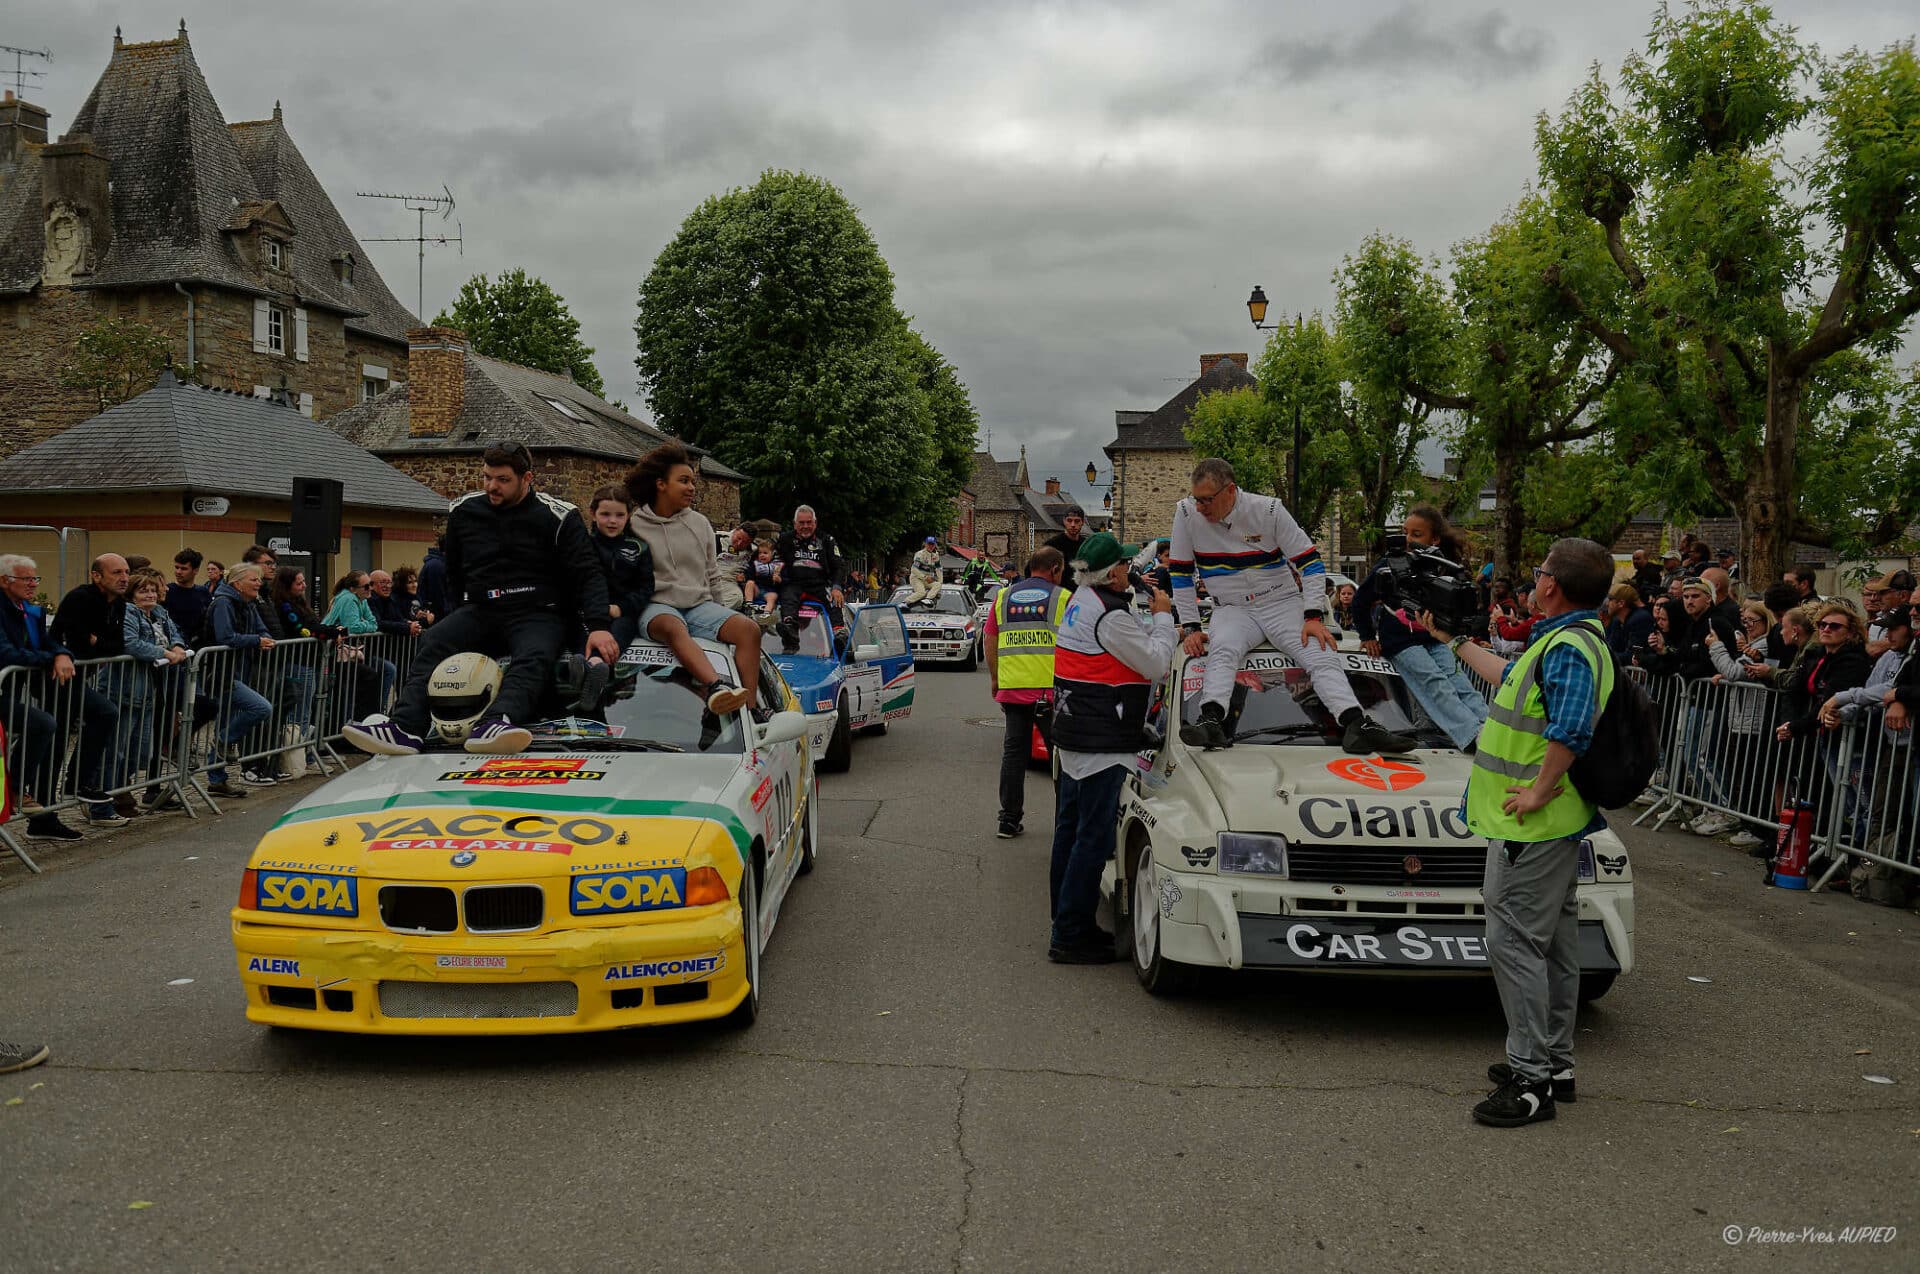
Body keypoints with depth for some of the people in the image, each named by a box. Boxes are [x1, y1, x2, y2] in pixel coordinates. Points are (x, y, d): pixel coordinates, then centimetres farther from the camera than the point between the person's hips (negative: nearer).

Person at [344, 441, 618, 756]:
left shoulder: (558, 516, -1)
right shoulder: (463, 511, 12)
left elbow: (588, 573, -6)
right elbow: (453, 572, 26)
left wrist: (598, 626, -19)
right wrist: (459, 616, 16)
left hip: (538, 613, -4)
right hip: (481, 611, 4)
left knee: (534, 657, -36)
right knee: (432, 643, -24)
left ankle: (497, 724, -62)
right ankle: (405, 726, -40)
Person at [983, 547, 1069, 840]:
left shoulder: (1004, 596, 11)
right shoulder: (1063, 597, 0)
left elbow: (989, 640, 12)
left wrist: (994, 679, 20)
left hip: (1012, 687, 4)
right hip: (1051, 688, -3)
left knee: (1013, 751, 11)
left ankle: (1009, 820, 12)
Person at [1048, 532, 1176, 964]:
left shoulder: (1082, 602, 12)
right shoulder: (1109, 615, -20)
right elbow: (1155, 663, -13)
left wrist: (1153, 619, 8)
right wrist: (1163, 616, -2)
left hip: (1074, 734, 11)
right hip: (1101, 742, -11)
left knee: (1071, 829, 16)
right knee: (1094, 836, -5)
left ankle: (1067, 924, 27)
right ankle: (1070, 936, -2)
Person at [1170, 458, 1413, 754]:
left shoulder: (1268, 510, -11)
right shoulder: (1187, 514, -8)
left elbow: (1311, 562, -7)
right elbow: (1180, 574, 0)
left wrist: (1314, 617, -15)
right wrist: (1191, 628, -5)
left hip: (1283, 604, 0)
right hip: (1232, 610, 0)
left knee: (1321, 656, -21)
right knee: (1222, 651, -32)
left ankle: (1358, 725, -33)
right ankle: (1211, 722, -48)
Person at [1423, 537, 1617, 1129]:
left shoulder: (1567, 648, -21)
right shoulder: (1565, 641, 14)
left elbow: (1572, 730, -34)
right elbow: (1511, 676, 32)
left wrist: (1539, 791, -26)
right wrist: (1454, 641, 39)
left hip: (1531, 824, -11)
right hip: (1555, 825, 11)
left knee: (1514, 942, -8)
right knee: (1554, 943, 17)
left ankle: (1530, 1080, -4)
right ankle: (1555, 1063, 28)